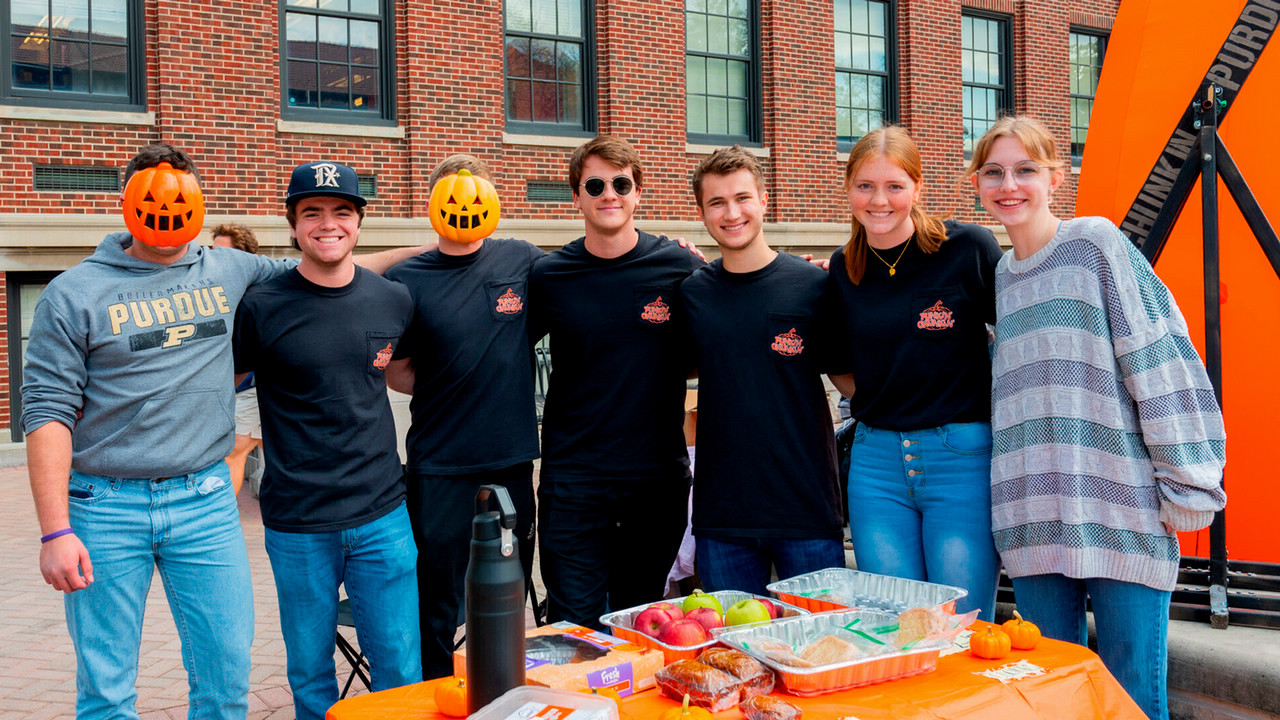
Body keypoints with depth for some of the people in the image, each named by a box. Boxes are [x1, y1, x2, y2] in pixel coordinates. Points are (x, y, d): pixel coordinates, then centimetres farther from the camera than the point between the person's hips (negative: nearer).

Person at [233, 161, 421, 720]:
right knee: (310, 675, 11)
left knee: (401, 668, 6)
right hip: (297, 525, -2)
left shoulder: (394, 300, 3)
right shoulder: (262, 307, -6)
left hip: (382, 515, 2)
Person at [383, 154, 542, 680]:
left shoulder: (523, 261, 1)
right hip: (440, 466, -2)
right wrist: (450, 393, -3)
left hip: (511, 459, 2)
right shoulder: (406, 281, -3)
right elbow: (396, 371, 4)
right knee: (437, 606, 6)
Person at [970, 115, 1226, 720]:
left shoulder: (1096, 243, -2)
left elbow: (1160, 359, -7)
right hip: (1034, 518, 5)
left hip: (1121, 512, -5)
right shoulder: (1000, 274, 16)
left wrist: (1187, 488, -10)